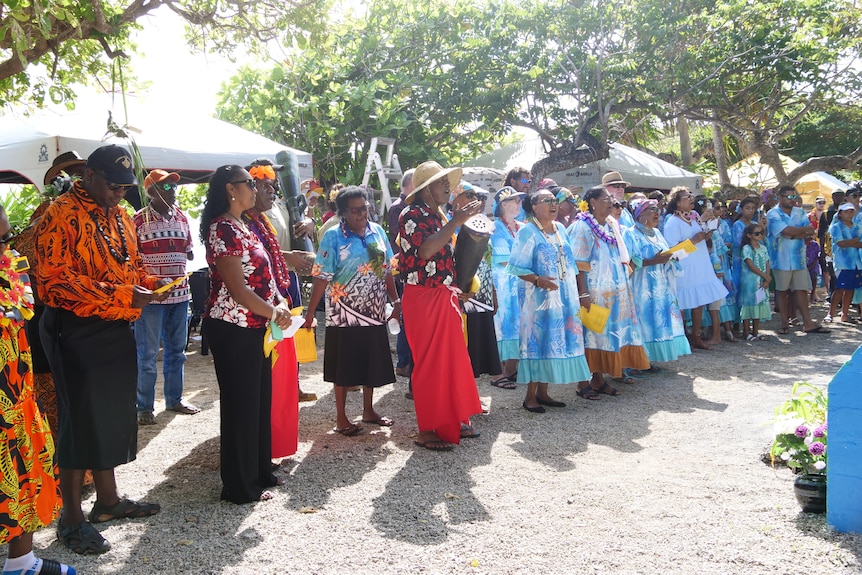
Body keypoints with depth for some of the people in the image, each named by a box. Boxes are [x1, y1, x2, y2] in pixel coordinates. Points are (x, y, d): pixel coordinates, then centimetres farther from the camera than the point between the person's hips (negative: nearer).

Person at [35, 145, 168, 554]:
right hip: (76, 332, -8)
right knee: (80, 421, -1)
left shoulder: (119, 217, 14)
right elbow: (55, 280, -20)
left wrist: (150, 283, 1)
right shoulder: (61, 216, -12)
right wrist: (122, 295, -24)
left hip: (118, 332, 8)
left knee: (113, 415, 15)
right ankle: (71, 519, 11)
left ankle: (108, 499, 30)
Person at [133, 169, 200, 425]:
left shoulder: (182, 217, 11)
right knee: (148, 354, 1)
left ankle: (174, 398, 28)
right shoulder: (139, 219, -7)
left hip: (180, 293, 6)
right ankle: (144, 407, 11)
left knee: (177, 349, 15)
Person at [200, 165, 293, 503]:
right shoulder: (223, 229, -15)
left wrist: (279, 302, 3)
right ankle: (240, 486, 14)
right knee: (240, 405, 1)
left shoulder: (242, 227, 15)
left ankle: (259, 472, 30)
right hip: (233, 328, -9)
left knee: (260, 400, 16)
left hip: (254, 327, 9)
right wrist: (274, 312, -11)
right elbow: (236, 287, -20)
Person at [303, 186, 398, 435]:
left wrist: (396, 301, 6)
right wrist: (310, 312, -15)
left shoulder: (377, 232, 4)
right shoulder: (333, 236, -10)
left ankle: (368, 411, 31)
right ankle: (341, 417, 19)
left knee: (372, 364, 14)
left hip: (373, 312, 5)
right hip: (344, 314, -4)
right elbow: (322, 277, -13)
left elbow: (386, 270, 9)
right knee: (344, 367, 5)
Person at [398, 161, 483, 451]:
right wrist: (455, 223, -23)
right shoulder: (413, 214, -11)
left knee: (452, 359, 12)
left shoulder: (438, 217, 16)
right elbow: (425, 250, -27)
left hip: (443, 297, 9)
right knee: (429, 362, -4)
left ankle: (451, 421, 24)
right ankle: (426, 430, 5)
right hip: (423, 297, -9)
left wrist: (454, 288, 16)